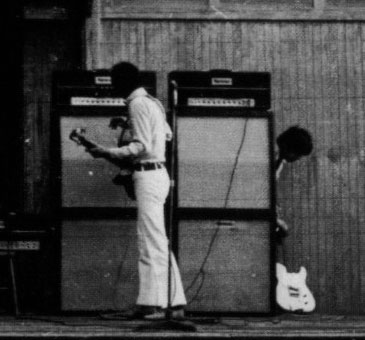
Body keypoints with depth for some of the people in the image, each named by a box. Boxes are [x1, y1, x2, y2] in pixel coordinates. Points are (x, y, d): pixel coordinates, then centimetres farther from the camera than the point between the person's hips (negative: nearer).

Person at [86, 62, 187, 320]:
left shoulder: (137, 104, -13)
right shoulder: (153, 102, 16)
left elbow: (142, 146, -19)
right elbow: (167, 134, 23)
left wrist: (107, 153, -17)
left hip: (148, 175, -10)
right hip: (159, 172, 10)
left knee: (152, 243, -10)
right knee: (158, 242, 11)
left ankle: (156, 304, -11)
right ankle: (173, 302, 10)